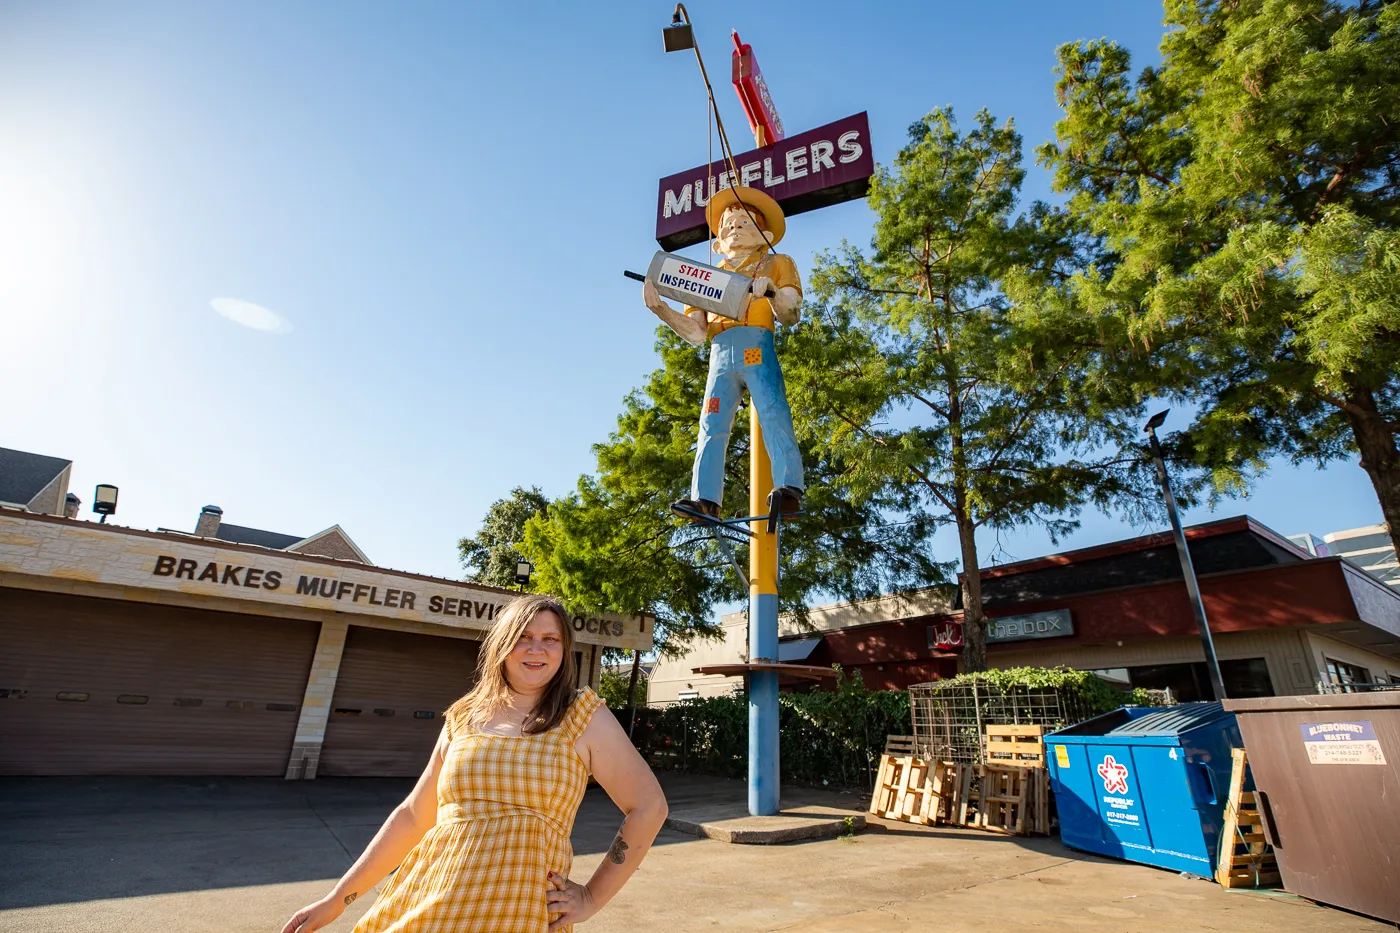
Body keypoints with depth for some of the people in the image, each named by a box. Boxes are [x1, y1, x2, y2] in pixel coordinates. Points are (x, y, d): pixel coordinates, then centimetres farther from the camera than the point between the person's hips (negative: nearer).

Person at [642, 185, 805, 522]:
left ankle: (789, 488, -25)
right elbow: (696, 333, 18)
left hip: (757, 346, -3)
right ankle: (705, 499, -13)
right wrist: (661, 309, 4)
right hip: (721, 354, 4)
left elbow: (791, 314, 5)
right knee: (711, 425, -8)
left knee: (773, 416, -17)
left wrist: (772, 291, -16)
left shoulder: (776, 263, 22)